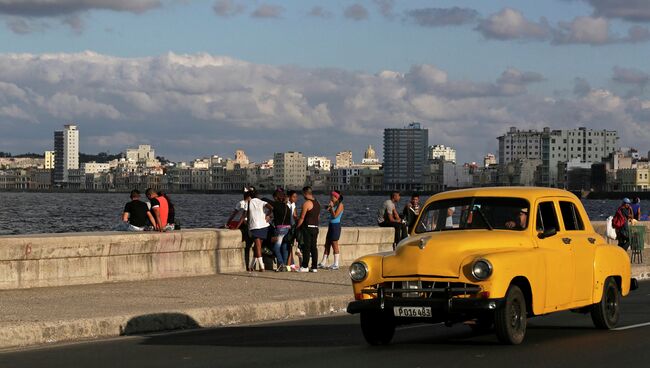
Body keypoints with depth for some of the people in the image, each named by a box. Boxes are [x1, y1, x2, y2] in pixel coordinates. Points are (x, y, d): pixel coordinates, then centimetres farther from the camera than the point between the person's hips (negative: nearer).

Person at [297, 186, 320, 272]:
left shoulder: (306, 203, -13)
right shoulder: (317, 203, 12)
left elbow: (302, 217, -12)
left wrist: (297, 227, -1)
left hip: (308, 227, -7)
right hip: (316, 228, 7)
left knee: (306, 247, -3)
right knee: (314, 247, 8)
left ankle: (305, 266, -2)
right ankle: (314, 267, 7)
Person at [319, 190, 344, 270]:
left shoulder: (340, 205, -11)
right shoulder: (335, 205, 15)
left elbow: (335, 215, -18)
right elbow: (330, 213, 17)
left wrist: (331, 207, -12)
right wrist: (329, 208, 4)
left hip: (336, 225, -9)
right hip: (331, 225, 9)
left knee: (334, 245, -5)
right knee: (327, 245, 10)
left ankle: (336, 265, 0)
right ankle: (323, 263, 14)